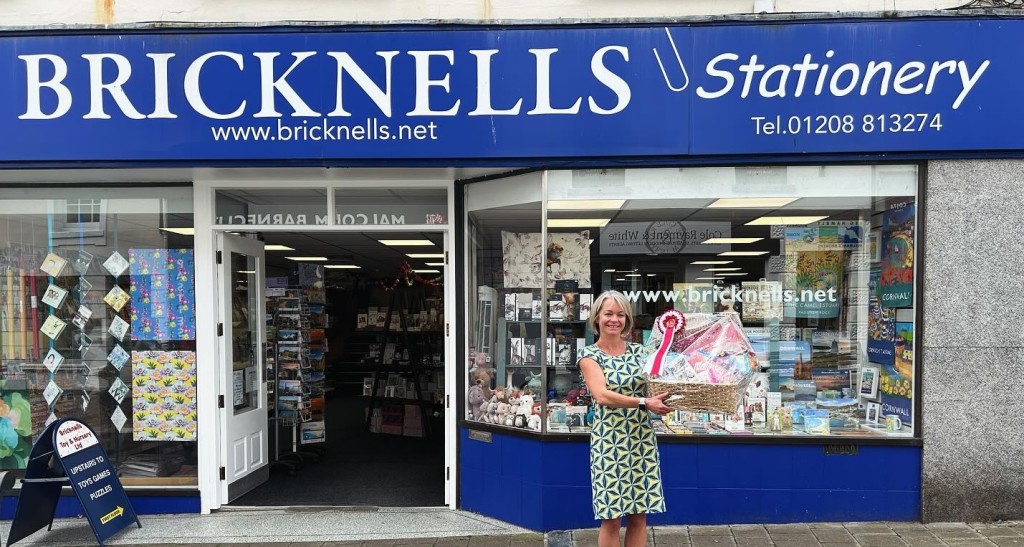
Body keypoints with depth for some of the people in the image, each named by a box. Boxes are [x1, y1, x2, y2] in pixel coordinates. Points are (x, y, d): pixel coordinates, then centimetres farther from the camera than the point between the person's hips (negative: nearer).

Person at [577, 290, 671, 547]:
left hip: (642, 440, 4)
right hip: (609, 441, -4)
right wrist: (644, 402, -25)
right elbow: (602, 395, -18)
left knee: (639, 515, 9)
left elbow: (657, 383, 12)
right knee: (612, 518, 2)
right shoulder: (589, 355, -4)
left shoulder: (638, 351, 9)